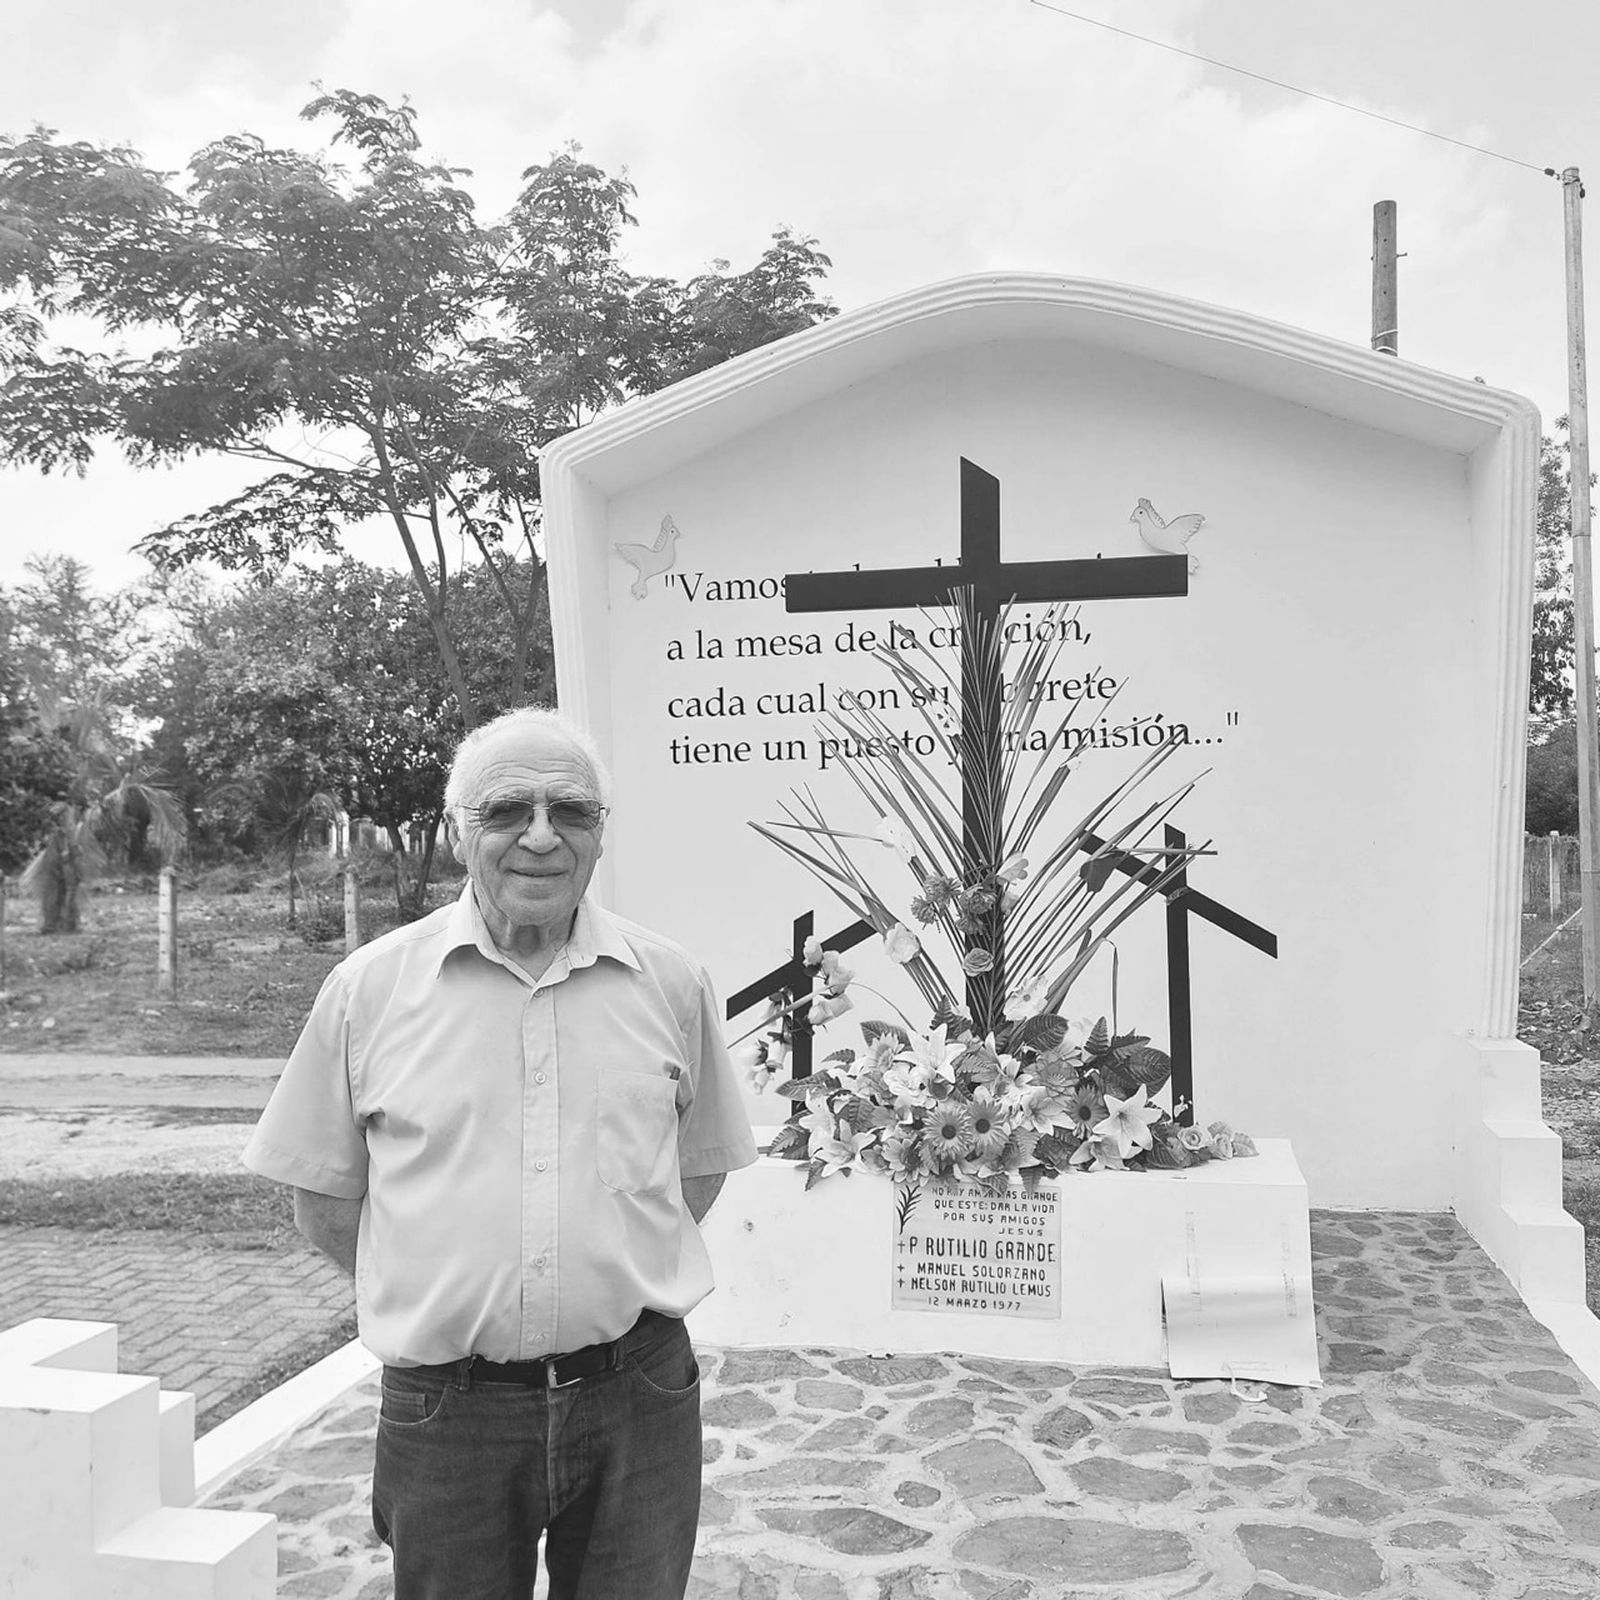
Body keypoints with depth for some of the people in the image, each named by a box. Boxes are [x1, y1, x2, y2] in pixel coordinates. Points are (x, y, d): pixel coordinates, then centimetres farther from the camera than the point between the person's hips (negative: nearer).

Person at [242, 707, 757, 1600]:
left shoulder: (673, 983, 0)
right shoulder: (368, 989, -3)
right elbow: (324, 1203, 4)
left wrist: (618, 1274, 3)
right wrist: (456, 1291, 1)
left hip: (639, 1397, 1)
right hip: (448, 1409, -1)